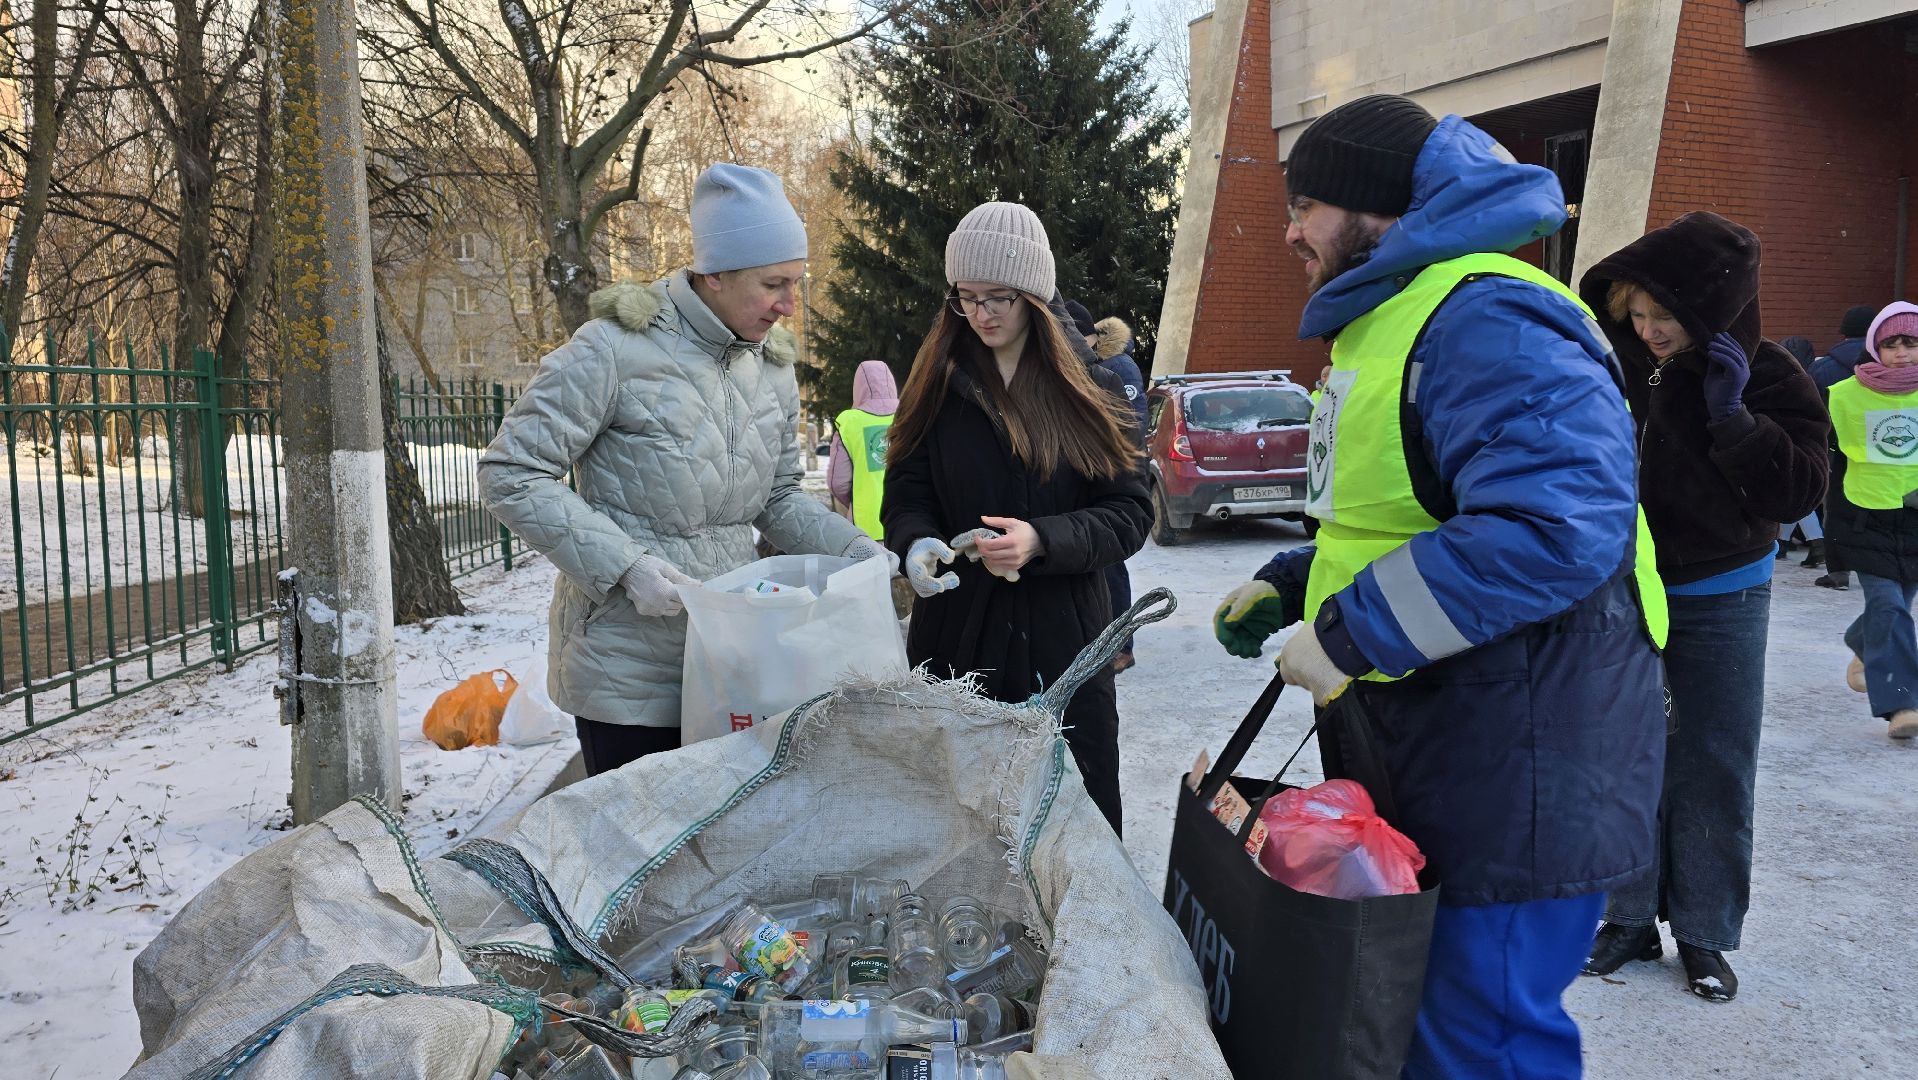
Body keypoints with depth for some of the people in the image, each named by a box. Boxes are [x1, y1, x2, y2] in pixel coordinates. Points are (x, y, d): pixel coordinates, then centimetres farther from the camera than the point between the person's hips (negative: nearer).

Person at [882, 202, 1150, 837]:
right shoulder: (938, 387, 6)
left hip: (1063, 640, -1)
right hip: (958, 637, 1)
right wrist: (918, 543, -18)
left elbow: (1130, 512, -2)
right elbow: (906, 496, 5)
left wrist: (1042, 540, -19)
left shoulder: (1090, 391, 2)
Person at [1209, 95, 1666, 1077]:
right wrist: (1288, 588, 10)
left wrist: (1352, 633, -26)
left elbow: (1557, 527, -33)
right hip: (1407, 758, 11)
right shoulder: (1388, 323, 16)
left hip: (1513, 769, -11)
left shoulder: (1483, 321, -20)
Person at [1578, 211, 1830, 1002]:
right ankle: (1631, 917, 24)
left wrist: (1734, 417, -26)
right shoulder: (1611, 363, -10)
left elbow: (1799, 491, -18)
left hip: (1721, 599, -1)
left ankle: (1705, 933, 22)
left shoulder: (1767, 378, -13)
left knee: (1714, 767, 7)